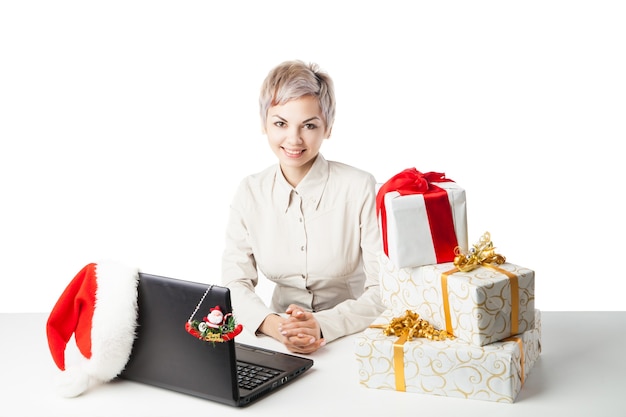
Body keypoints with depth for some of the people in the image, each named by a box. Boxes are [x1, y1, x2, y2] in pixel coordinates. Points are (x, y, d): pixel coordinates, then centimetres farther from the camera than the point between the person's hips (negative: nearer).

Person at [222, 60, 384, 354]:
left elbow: (385, 291, -10)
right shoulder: (250, 192, 1)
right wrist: (271, 324, -20)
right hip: (279, 348, 1)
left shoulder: (359, 188, -9)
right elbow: (235, 283, 0)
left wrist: (324, 325, -26)